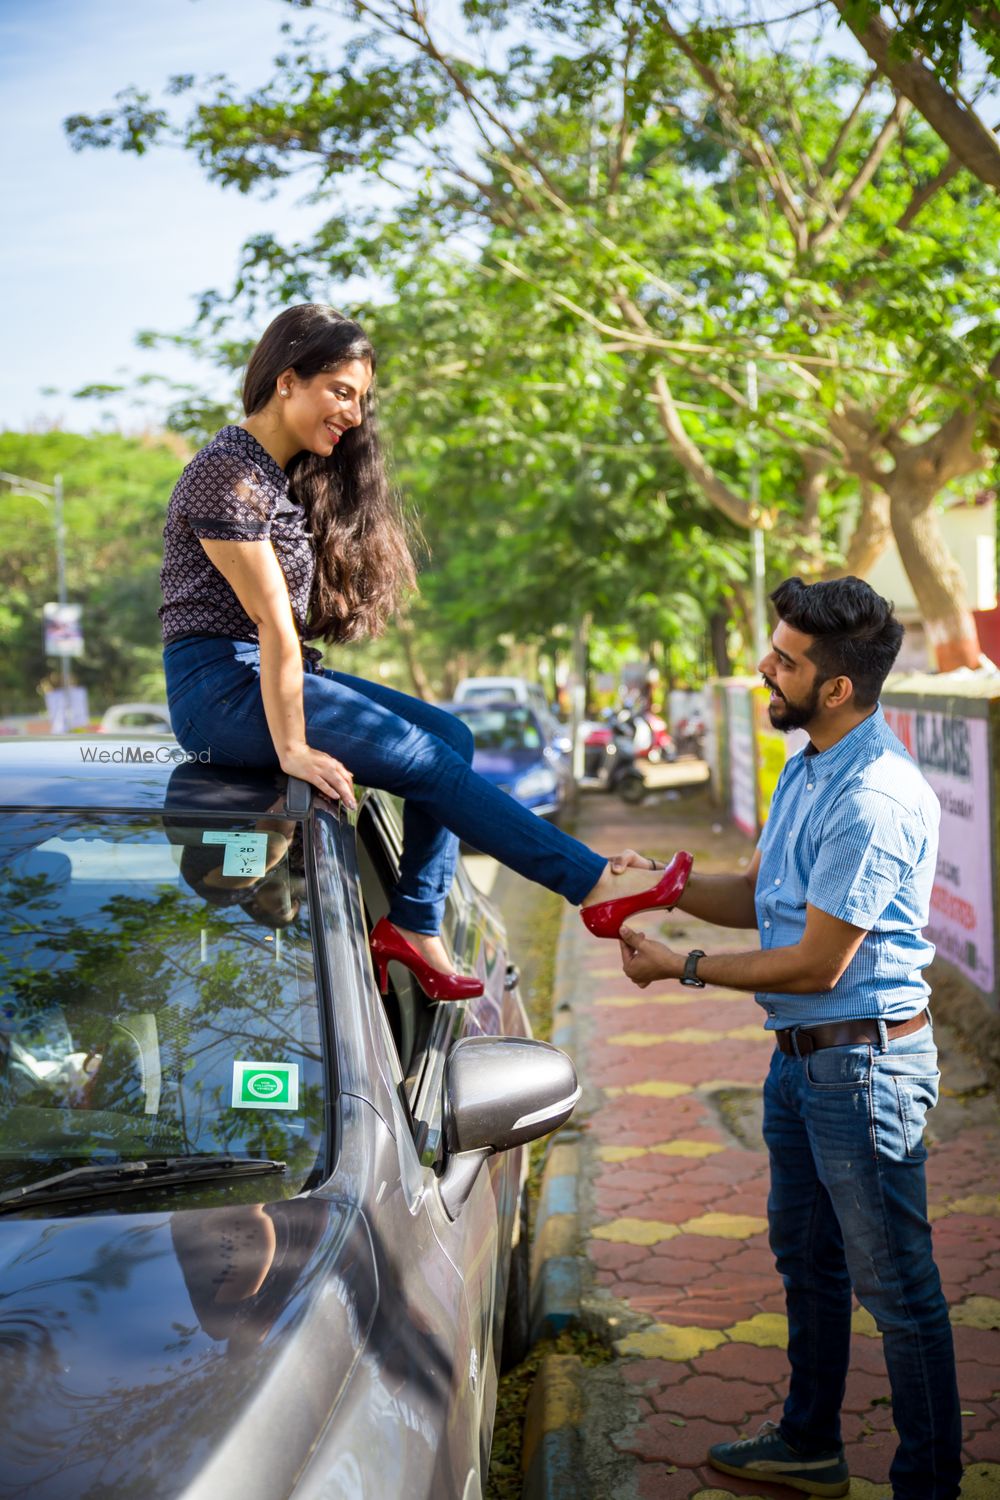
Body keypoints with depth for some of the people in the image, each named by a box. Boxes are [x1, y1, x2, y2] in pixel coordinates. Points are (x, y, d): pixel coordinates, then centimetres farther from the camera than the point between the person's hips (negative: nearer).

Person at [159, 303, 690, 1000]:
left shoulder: (295, 475, 15)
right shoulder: (229, 474, -15)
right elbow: (270, 620, -19)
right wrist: (293, 748, -20)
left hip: (271, 673, 10)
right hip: (221, 686, -10)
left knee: (449, 735, -2)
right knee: (426, 758, -15)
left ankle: (414, 923, -7)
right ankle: (594, 884, -10)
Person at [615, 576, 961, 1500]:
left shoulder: (874, 798, -25)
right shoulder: (808, 768, 7)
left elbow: (816, 964, -22)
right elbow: (759, 899, 15)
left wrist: (683, 968, -12)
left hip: (863, 1060, -10)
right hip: (801, 1052, 10)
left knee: (895, 1285, 3)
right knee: (805, 1261, 23)